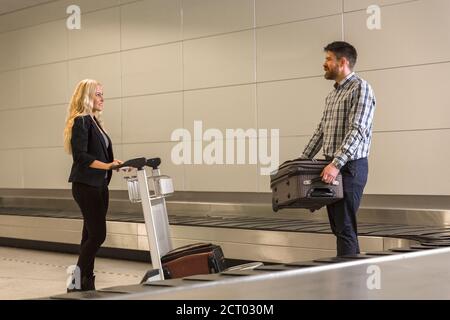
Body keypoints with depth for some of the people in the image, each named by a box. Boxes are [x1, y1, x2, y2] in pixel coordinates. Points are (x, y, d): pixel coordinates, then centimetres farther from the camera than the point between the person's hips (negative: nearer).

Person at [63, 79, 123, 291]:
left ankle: (86, 282, 14)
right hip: (86, 186, -9)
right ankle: (76, 282, -1)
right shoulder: (80, 122, -11)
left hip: (99, 186, 9)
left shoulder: (94, 122, 16)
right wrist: (106, 165, -28)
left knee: (91, 235, 9)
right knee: (98, 234, -10)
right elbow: (80, 156, -21)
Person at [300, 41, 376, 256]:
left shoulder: (360, 89, -10)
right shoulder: (333, 94, 19)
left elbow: (357, 131, -21)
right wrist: (303, 160, 19)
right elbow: (322, 130, 23)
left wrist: (336, 164, -29)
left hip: (350, 166, -9)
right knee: (338, 226, 11)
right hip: (332, 167, 9)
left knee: (345, 227, -8)